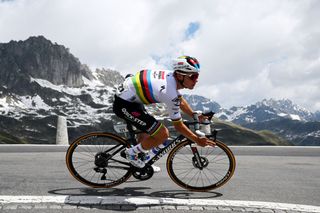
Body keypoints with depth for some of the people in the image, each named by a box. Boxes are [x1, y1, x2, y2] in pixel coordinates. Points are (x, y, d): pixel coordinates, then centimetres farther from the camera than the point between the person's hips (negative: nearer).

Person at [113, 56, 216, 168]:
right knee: (162, 134, -11)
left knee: (150, 130, 24)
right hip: (124, 105, -10)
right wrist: (198, 140, -9)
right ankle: (132, 153, 8)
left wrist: (194, 115, 8)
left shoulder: (172, 76, -1)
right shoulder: (170, 93, -27)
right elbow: (178, 126, -17)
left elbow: (180, 101, 17)